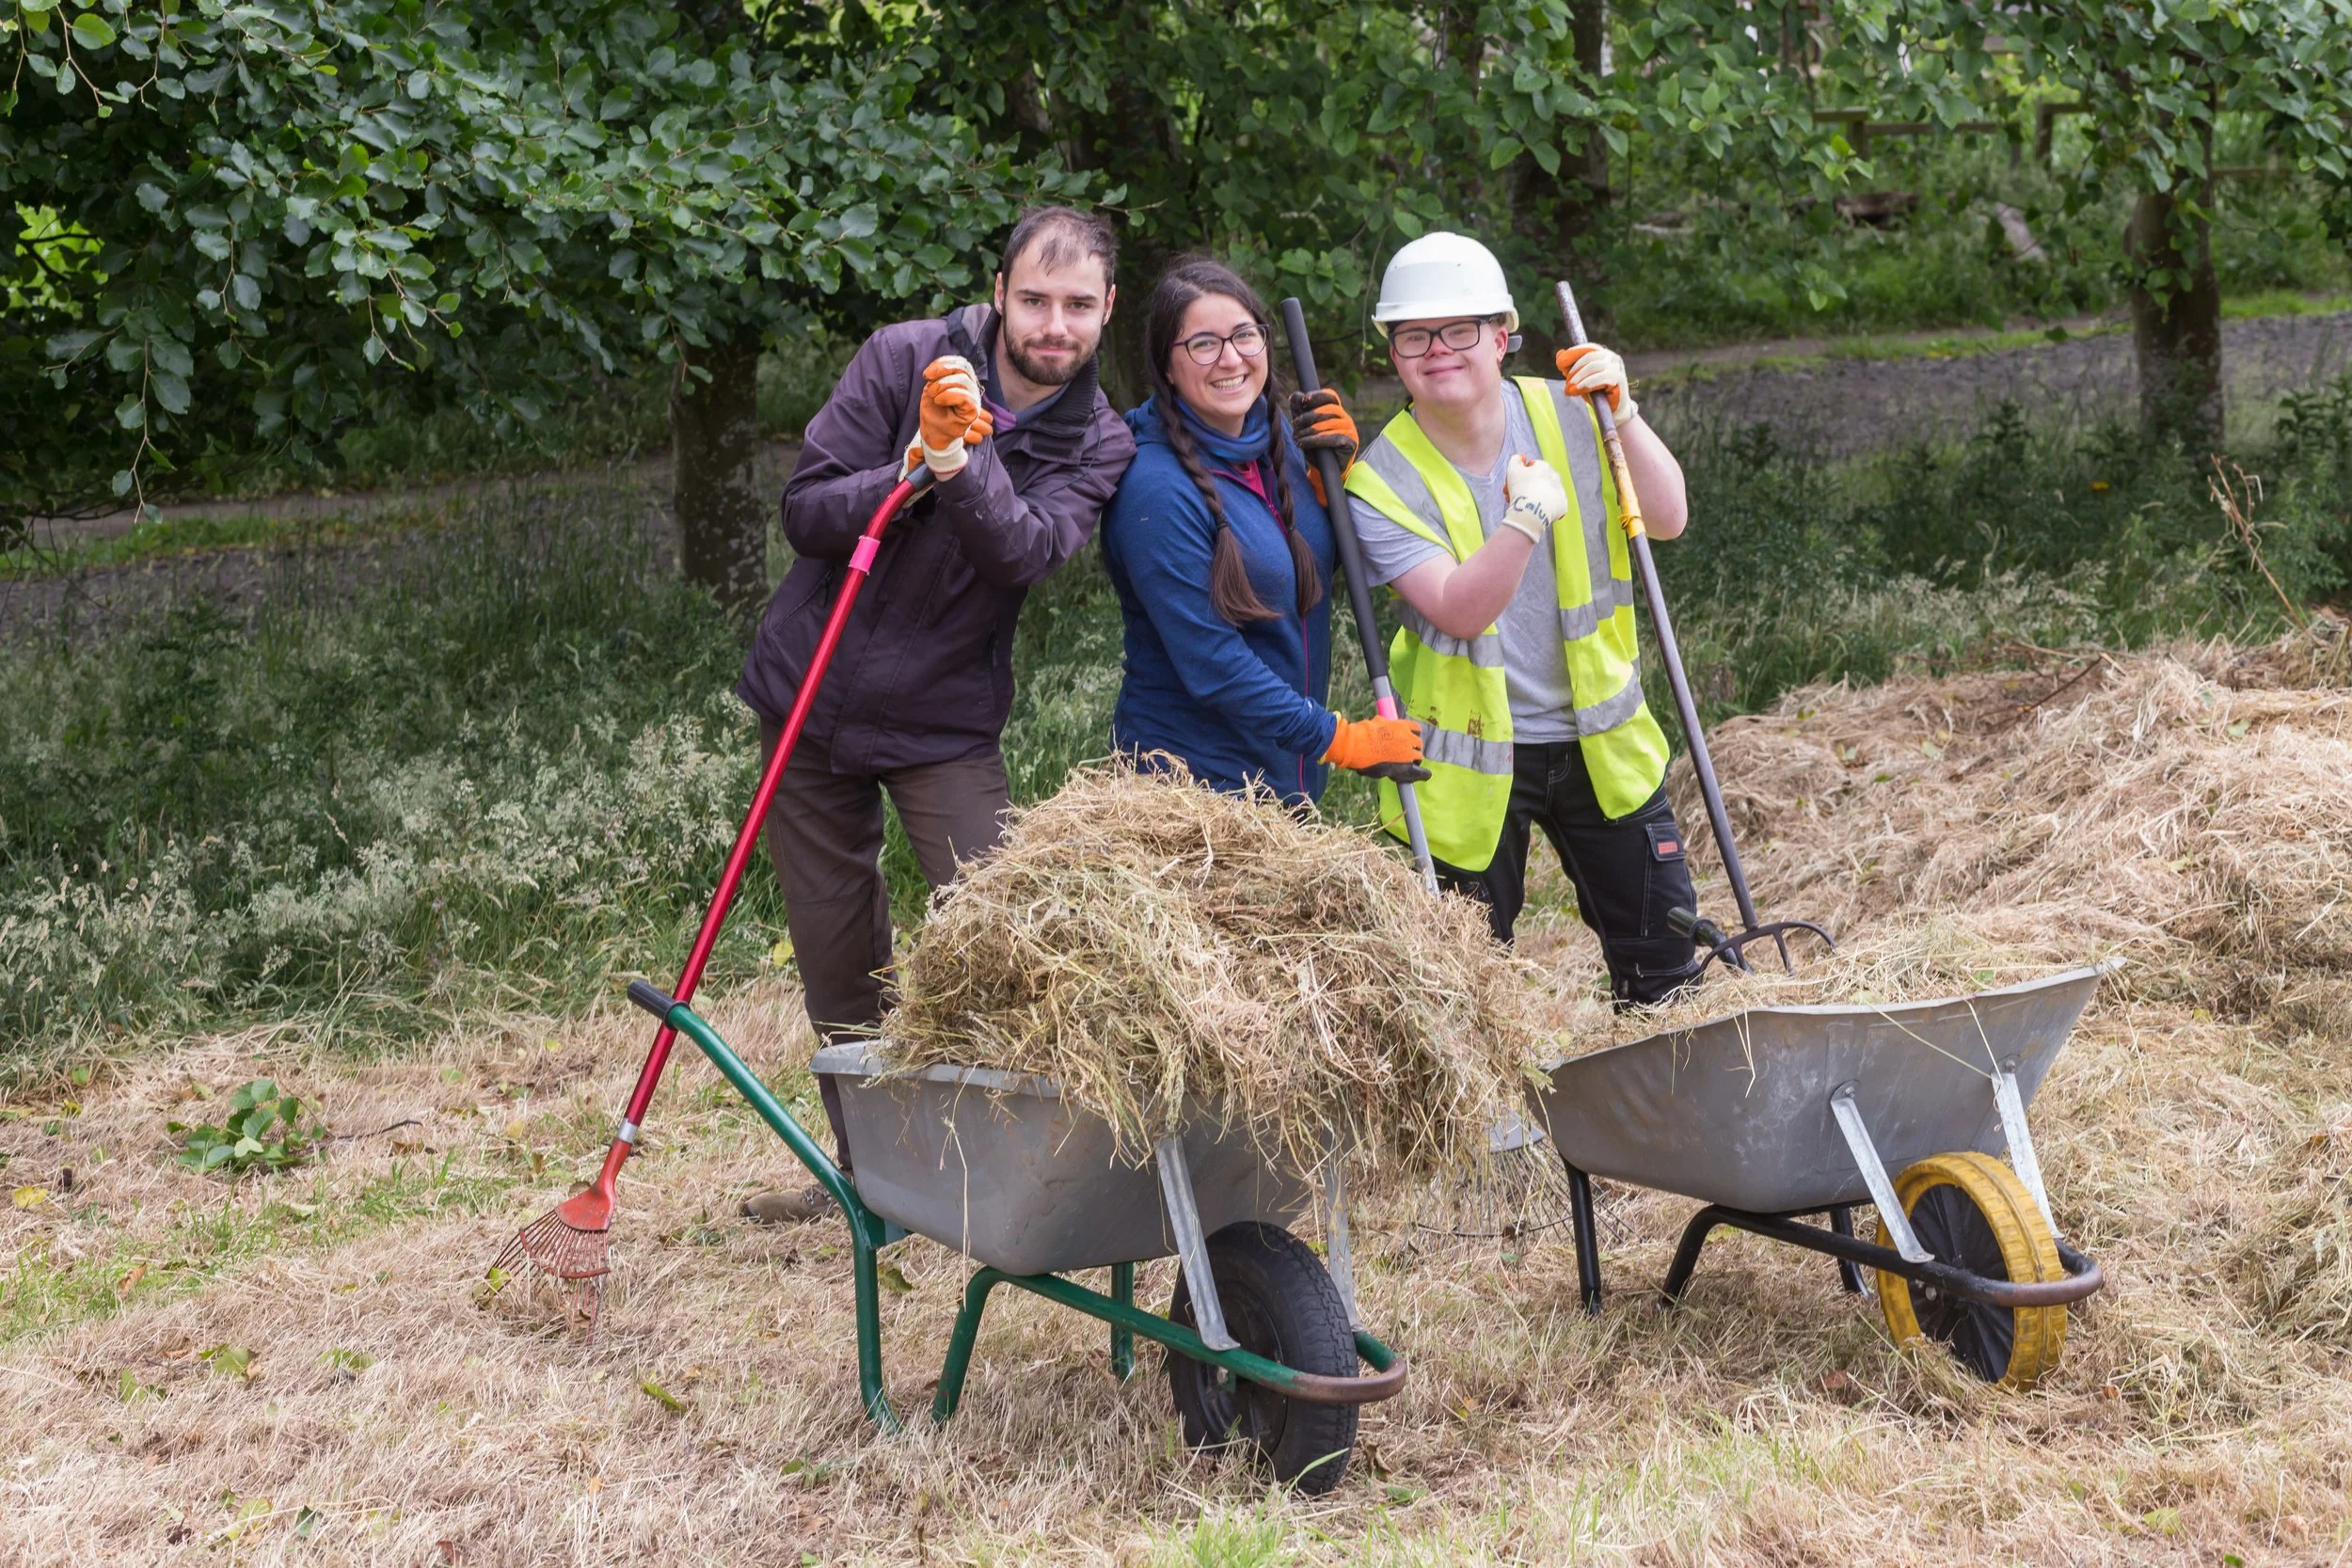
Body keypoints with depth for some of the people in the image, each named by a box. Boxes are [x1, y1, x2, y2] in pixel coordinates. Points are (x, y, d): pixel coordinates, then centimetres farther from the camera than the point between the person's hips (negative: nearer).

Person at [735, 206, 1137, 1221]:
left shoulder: (1098, 445, -4)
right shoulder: (903, 359, -7)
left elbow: (1025, 553, -23)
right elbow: (804, 510, -10)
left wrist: (959, 459, -38)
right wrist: (913, 469, -26)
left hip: (945, 722, -1)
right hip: (810, 696, 1)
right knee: (837, 960, 9)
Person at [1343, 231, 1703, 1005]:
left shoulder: (1563, 414, -3)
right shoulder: (1384, 477, -13)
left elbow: (1668, 519, -8)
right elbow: (1459, 609, -23)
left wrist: (1622, 415, -20)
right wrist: (1528, 517, -37)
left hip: (1598, 738, 3)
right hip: (1472, 752, -3)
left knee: (1667, 962, 9)